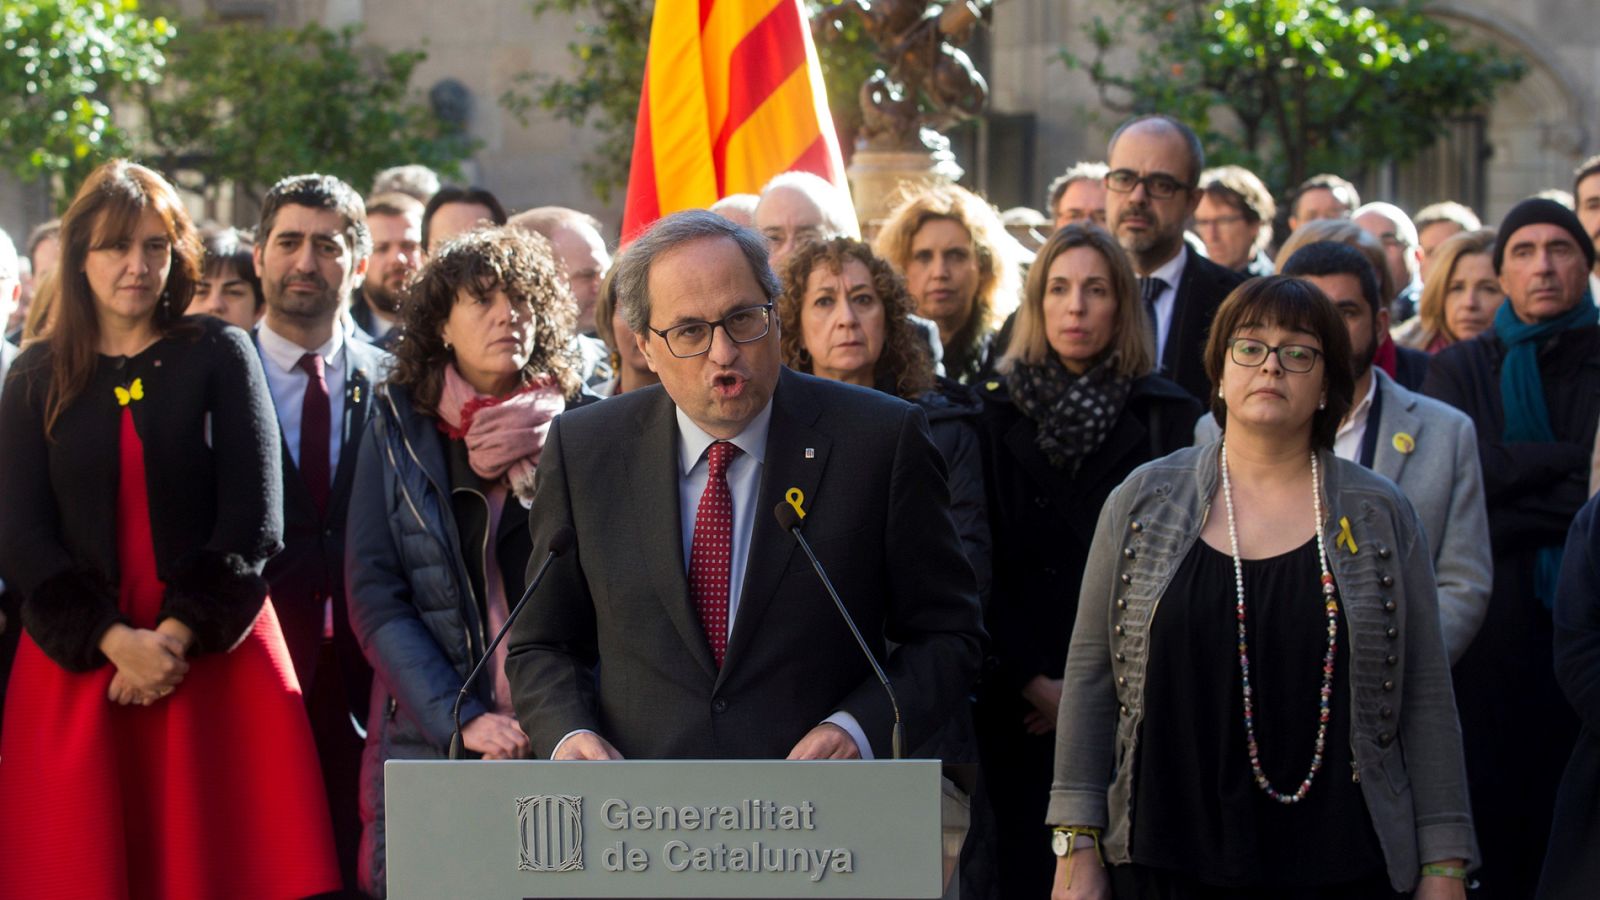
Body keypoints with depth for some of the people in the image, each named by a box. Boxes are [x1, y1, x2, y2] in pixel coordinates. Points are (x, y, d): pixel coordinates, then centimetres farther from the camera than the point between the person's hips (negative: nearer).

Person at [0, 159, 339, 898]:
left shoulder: (220, 357, 6)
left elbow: (253, 521, -3)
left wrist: (175, 638, -12)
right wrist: (117, 641, -12)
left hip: (215, 659, -1)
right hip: (78, 664, 1)